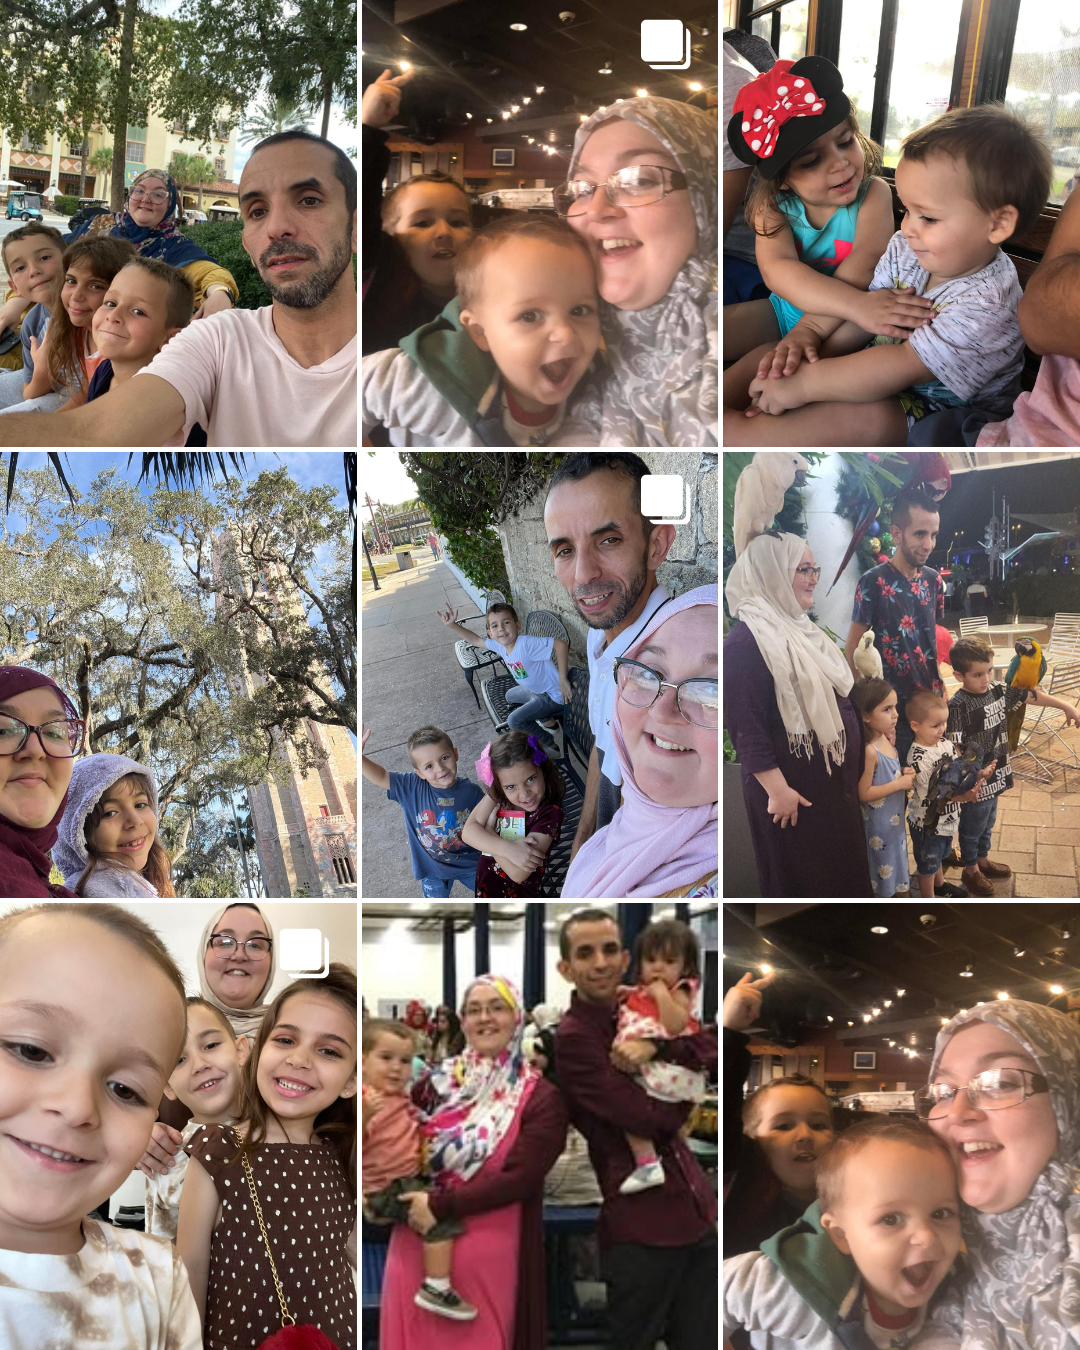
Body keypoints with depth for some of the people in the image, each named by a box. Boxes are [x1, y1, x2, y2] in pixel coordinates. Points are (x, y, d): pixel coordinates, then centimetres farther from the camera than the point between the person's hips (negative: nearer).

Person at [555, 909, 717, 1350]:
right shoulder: (572, 1036, -14)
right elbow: (656, 1118, -18)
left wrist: (658, 1046, -18)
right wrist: (686, 1062, 0)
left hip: (697, 1213, 7)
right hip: (639, 1227, -7)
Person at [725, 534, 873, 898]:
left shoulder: (801, 628, 10)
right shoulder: (745, 641, -20)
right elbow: (745, 727, -23)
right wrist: (777, 790, -23)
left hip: (835, 783, 9)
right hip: (793, 791, -9)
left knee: (842, 874, 19)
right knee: (801, 882, 5)